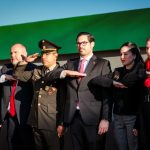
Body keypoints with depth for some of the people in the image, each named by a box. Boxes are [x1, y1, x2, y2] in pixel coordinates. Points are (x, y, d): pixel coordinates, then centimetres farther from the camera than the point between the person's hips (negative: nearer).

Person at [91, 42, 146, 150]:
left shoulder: (140, 72, -4)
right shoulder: (118, 72, 9)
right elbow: (95, 80, 0)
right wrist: (113, 82, -15)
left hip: (133, 118, -4)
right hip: (118, 117, 4)